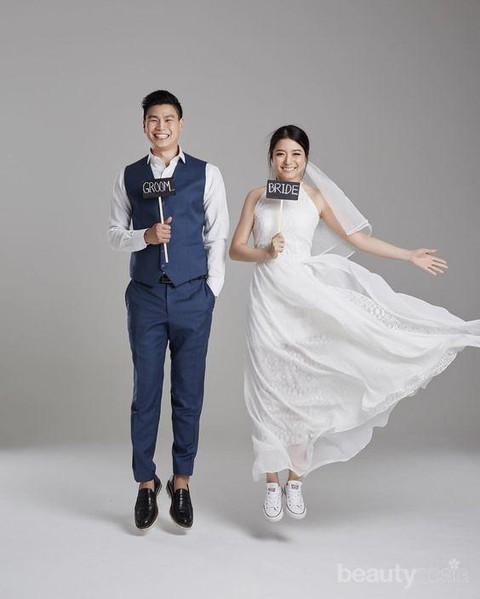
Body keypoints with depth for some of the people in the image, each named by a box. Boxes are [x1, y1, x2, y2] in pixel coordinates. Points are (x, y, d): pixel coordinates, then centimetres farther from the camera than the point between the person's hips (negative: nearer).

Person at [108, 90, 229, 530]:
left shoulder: (206, 174, 2)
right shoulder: (129, 177, 7)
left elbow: (218, 236, 2)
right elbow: (115, 235, 8)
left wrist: (211, 290, -2)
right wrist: (145, 236, -11)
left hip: (193, 297, -1)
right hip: (146, 297, 1)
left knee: (189, 394, 5)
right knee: (146, 393, 5)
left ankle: (182, 482, 18)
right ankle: (146, 483, 18)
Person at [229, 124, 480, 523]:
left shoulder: (315, 197, 6)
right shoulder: (257, 196, 8)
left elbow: (357, 238, 9)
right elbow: (236, 249, 6)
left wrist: (411, 256, 8)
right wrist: (265, 252, -14)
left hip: (303, 296, 0)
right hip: (267, 298, 0)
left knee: (301, 389, 0)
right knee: (269, 389, 0)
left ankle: (295, 482, 10)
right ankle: (273, 484, 9)